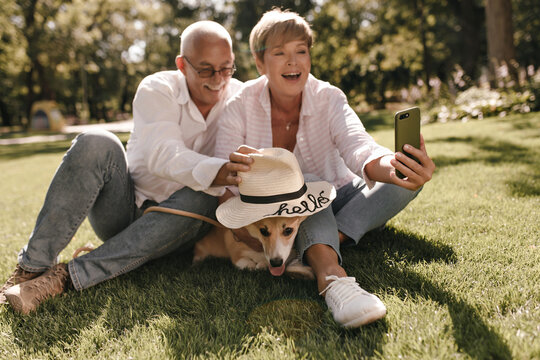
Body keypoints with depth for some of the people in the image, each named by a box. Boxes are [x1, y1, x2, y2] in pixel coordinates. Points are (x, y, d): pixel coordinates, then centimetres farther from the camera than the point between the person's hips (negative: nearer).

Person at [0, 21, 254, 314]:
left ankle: (65, 277, -32)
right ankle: (32, 267, -24)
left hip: (175, 221, 1)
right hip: (125, 210, -1)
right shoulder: (157, 90, -9)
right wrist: (211, 171, -47)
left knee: (201, 199, -33)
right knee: (96, 144, -26)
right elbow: (161, 154, -27)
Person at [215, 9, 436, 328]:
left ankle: (330, 241, -30)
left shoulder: (329, 99, -13)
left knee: (409, 178, -21)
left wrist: (393, 167, -57)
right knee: (305, 185, -36)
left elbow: (358, 148, -33)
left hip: (335, 201, 2)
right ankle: (331, 275, -52)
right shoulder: (240, 107, -13)